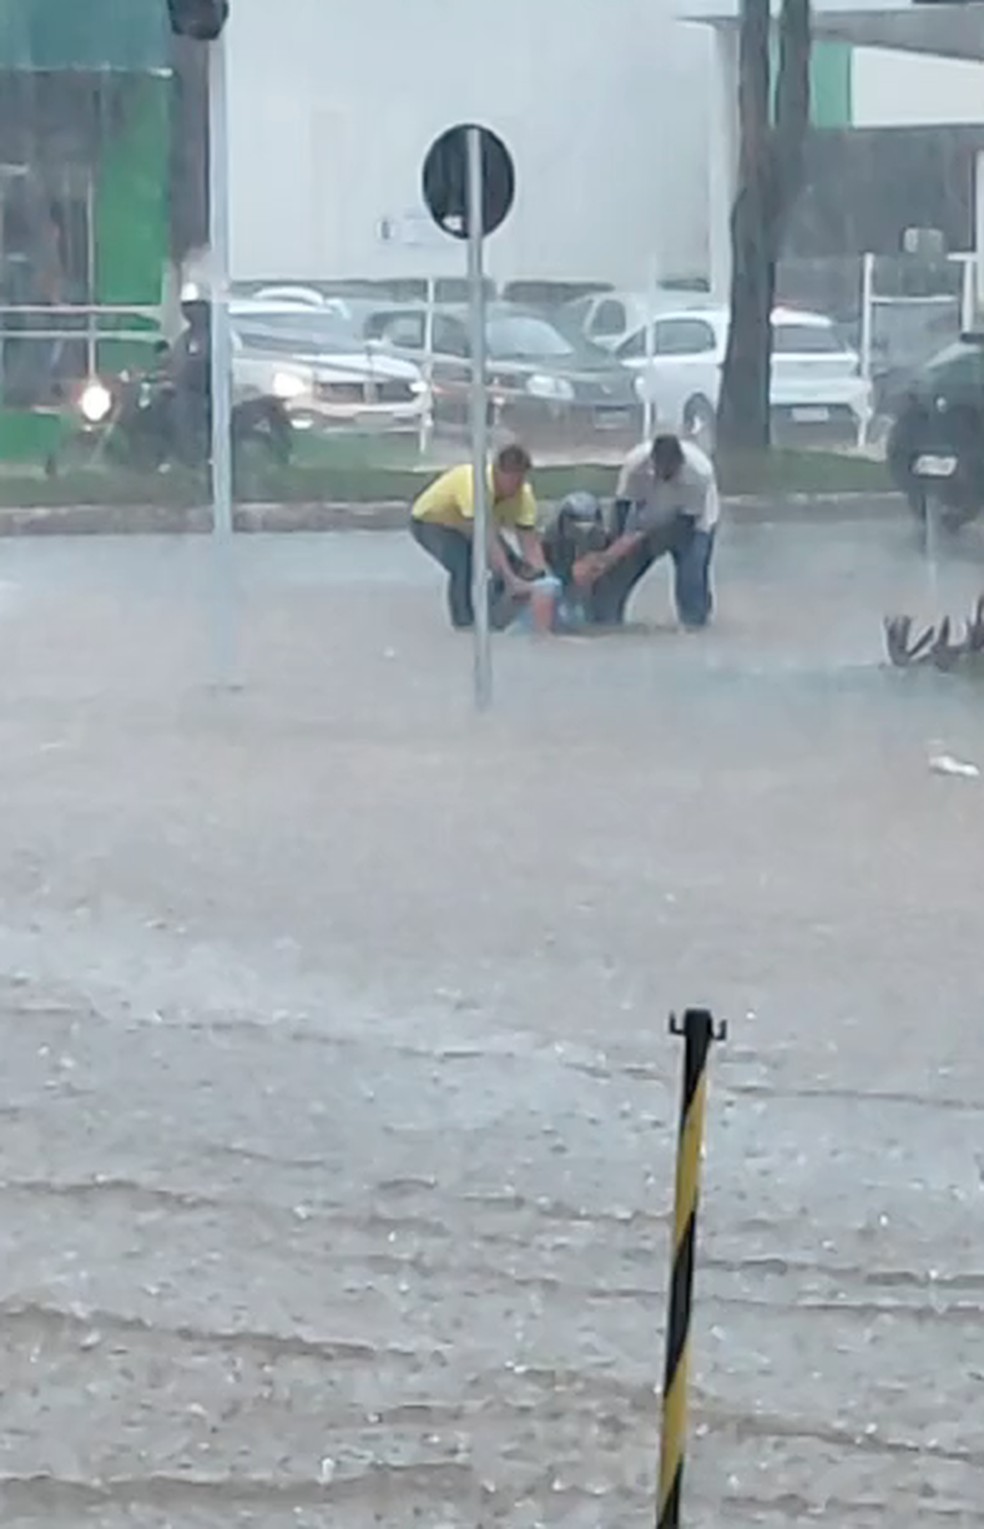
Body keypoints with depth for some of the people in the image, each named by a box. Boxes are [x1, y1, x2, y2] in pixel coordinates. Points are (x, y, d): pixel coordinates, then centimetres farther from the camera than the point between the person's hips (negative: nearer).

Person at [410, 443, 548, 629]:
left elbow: (530, 544, -21)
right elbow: (488, 540, -47)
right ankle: (464, 621, -13)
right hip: (431, 522, -7)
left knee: (512, 564, -9)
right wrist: (511, 581, -52)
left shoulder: (523, 494, -22)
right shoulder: (478, 485, -43)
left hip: (465, 524, 7)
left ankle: (501, 618, 10)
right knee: (465, 563, -32)